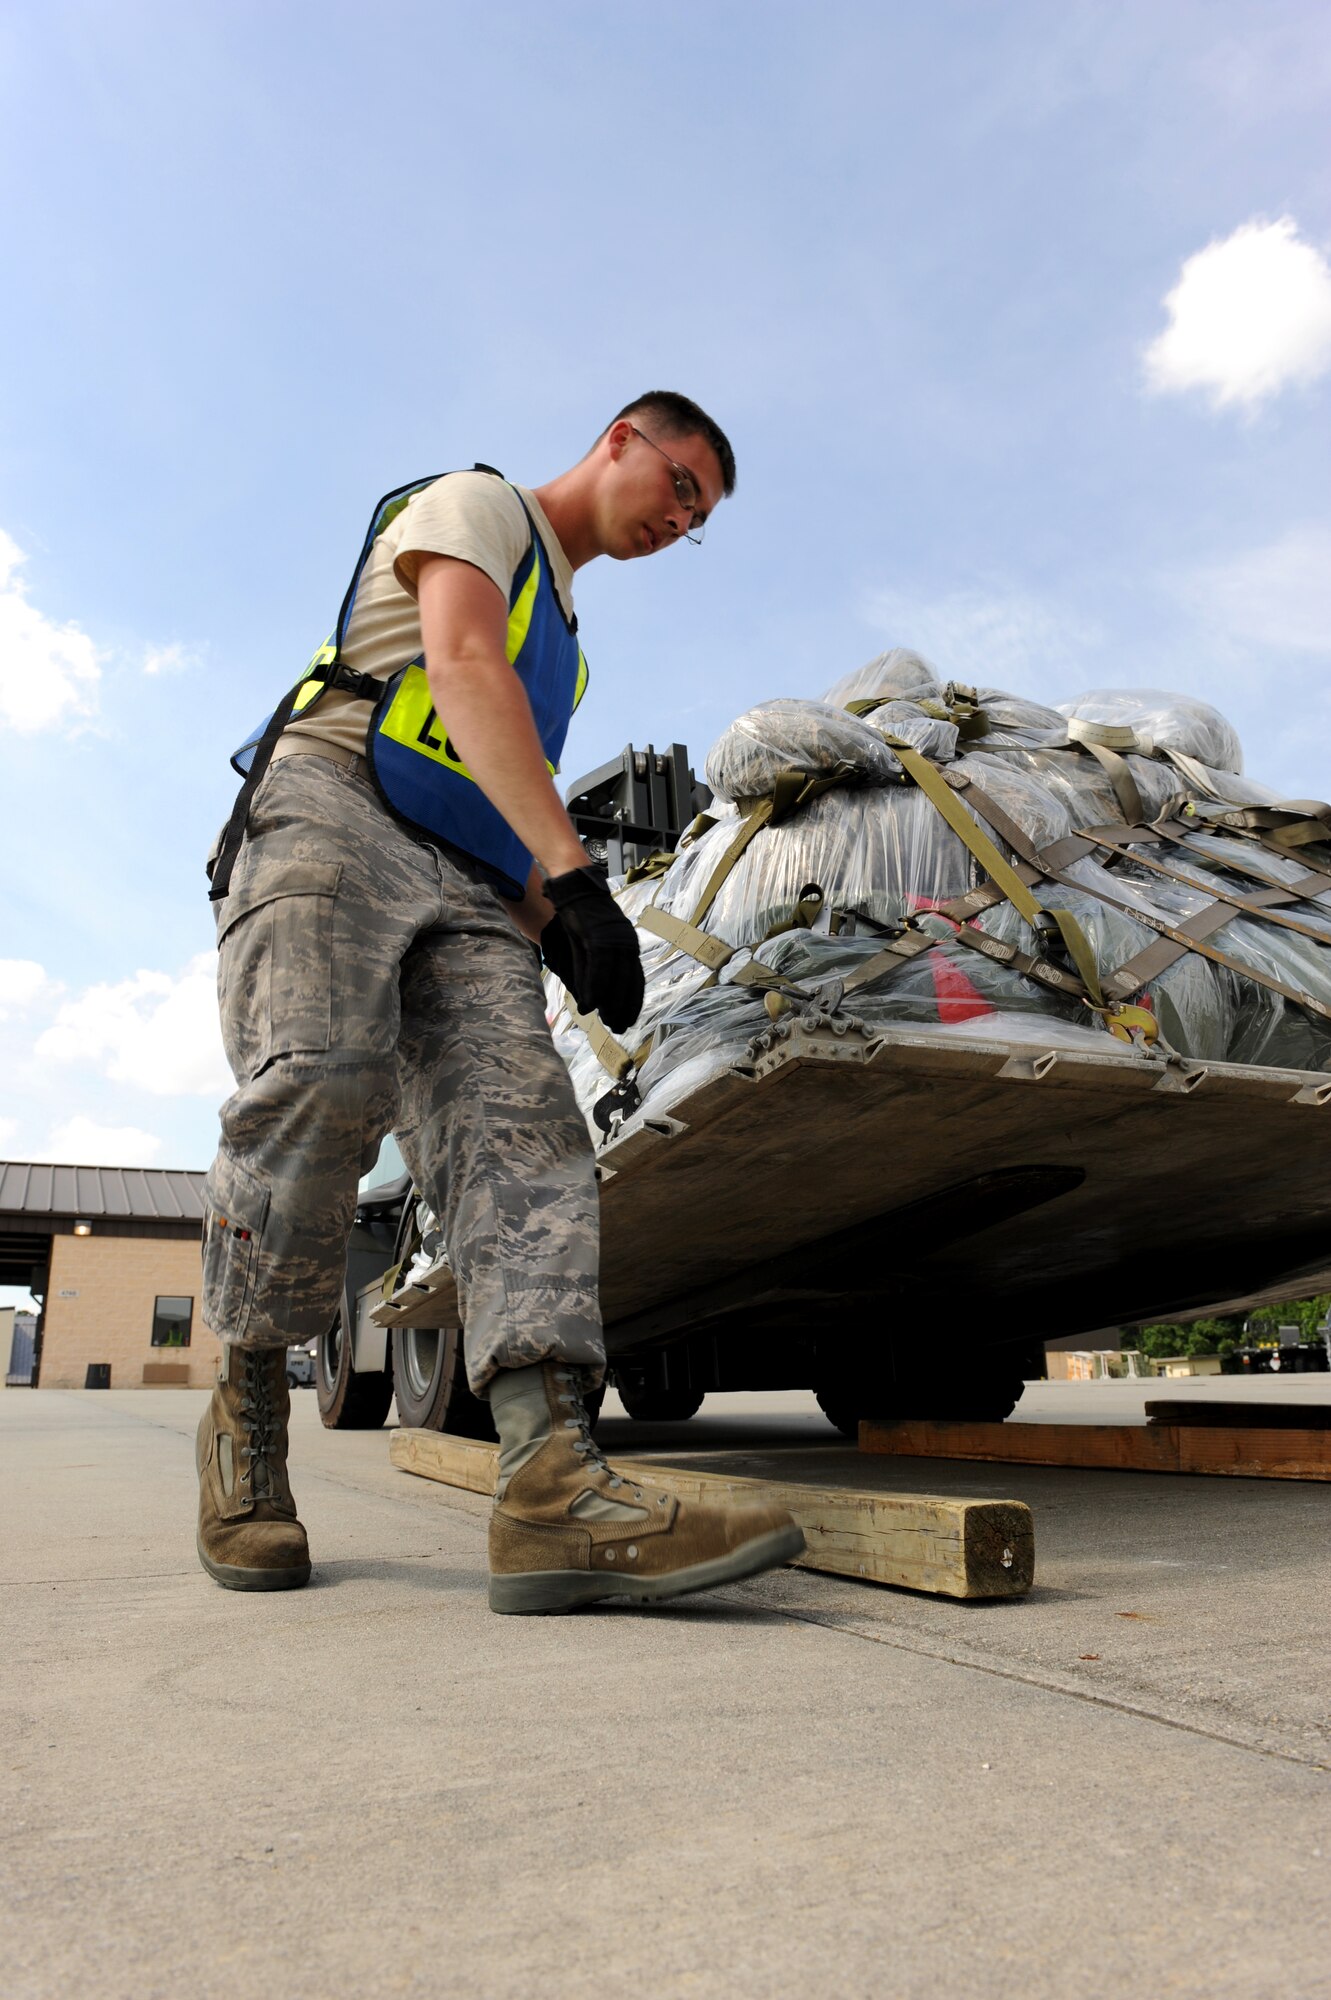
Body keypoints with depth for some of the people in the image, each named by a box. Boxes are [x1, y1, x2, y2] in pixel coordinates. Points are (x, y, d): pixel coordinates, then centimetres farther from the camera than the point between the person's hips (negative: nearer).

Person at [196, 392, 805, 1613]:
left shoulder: (563, 628, 35)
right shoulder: (477, 506, 12)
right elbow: (464, 665, -11)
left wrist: (550, 922, 12)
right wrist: (571, 874, -23)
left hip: (466, 885, 7)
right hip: (332, 814, -6)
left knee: (523, 1127, -18)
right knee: (321, 1081, -28)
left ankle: (553, 1478, -33)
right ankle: (248, 1417, -6)